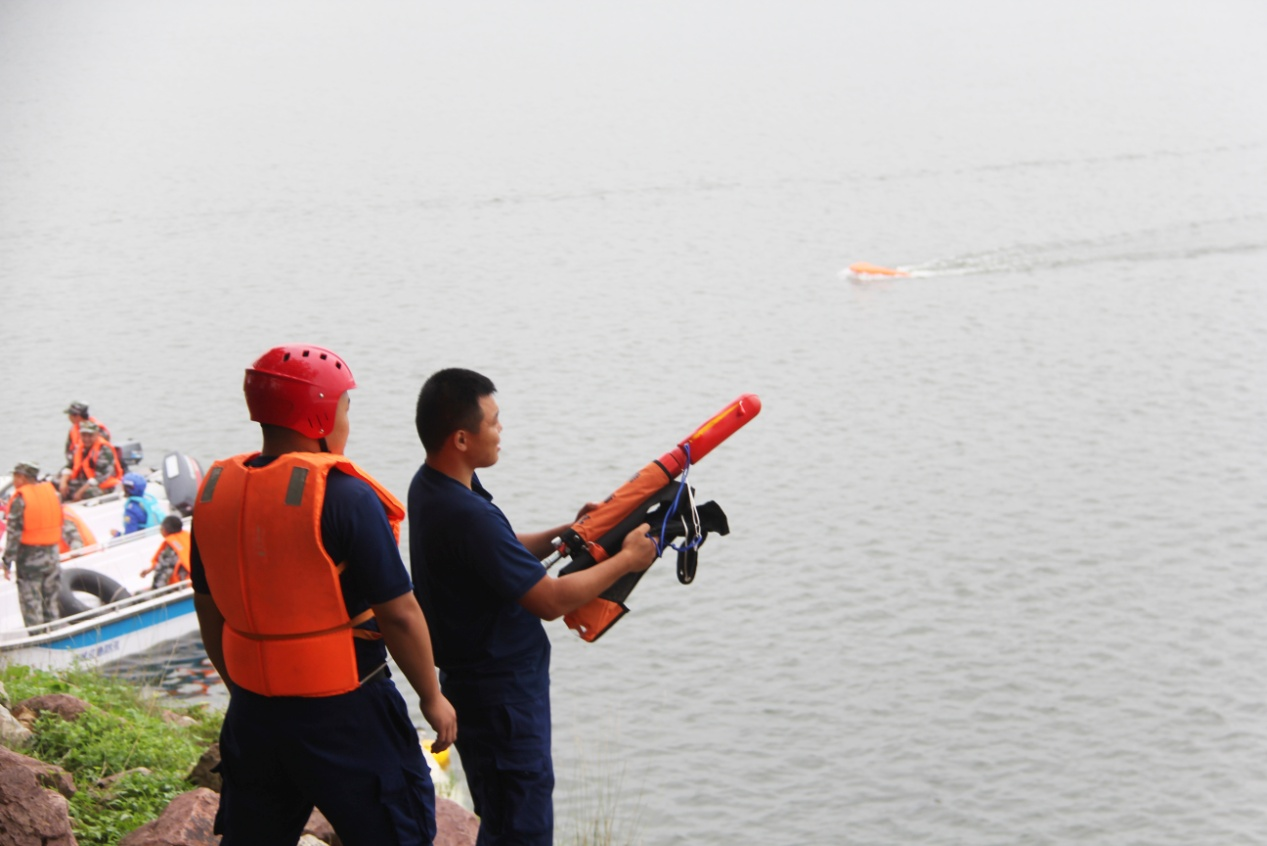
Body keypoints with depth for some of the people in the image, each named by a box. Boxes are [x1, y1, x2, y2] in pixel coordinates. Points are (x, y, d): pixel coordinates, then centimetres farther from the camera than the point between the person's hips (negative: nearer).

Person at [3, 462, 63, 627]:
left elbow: (13, 533, -15)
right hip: (52, 554, 6)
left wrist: (7, 562, -11)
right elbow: (63, 524, 9)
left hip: (29, 558, -6)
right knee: (52, 601, 14)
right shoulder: (52, 492, 4)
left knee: (31, 602, 0)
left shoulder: (20, 500, -13)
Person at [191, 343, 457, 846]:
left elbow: (209, 614, 12)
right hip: (344, 711, -6)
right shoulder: (343, 496, -18)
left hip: (254, 711, 6)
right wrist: (433, 697, -2)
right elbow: (398, 615, -15)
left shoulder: (215, 492, 2)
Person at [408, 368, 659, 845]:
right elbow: (550, 600, -22)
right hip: (500, 695, -10)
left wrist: (566, 533, 7)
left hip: (474, 680, 10)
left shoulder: (429, 486, 3)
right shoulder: (467, 516, -29)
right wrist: (626, 560, -11)